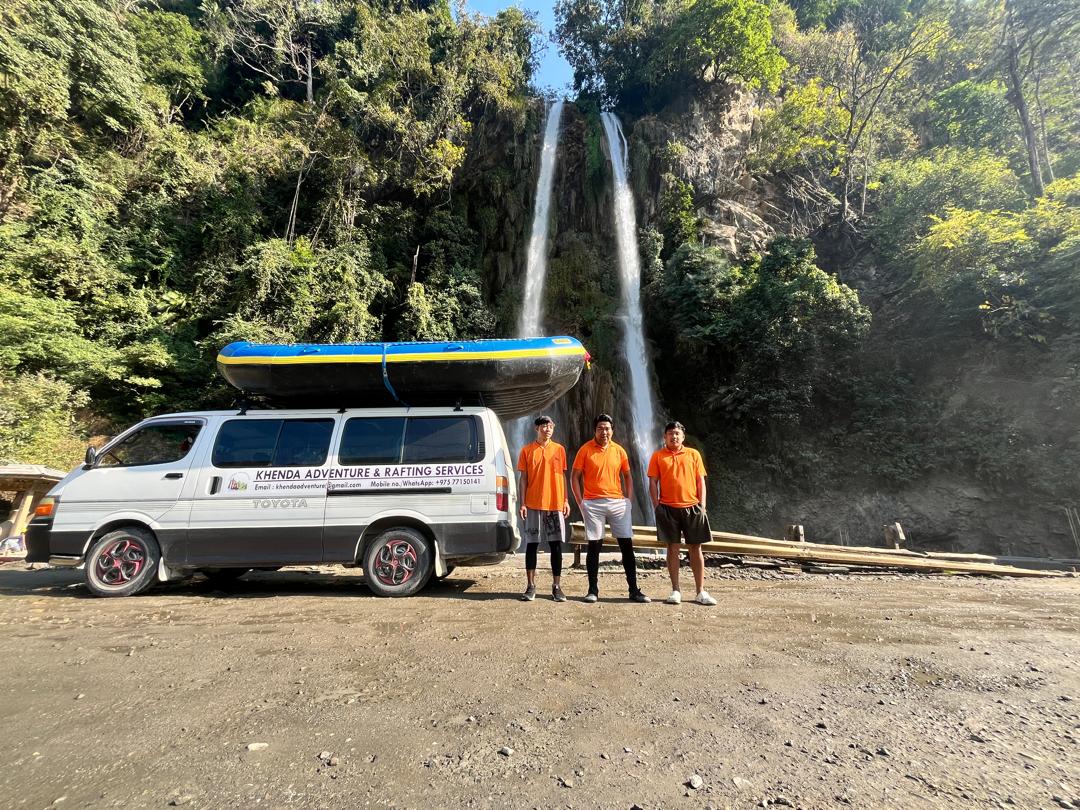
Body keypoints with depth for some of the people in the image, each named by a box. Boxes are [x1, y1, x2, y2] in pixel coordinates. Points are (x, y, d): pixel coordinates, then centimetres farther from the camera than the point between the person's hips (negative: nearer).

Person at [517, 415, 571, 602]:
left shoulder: (559, 449, 8)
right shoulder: (527, 450, 3)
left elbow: (562, 476, 10)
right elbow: (523, 478, 2)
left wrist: (566, 500, 4)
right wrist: (523, 503, -5)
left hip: (555, 504, 1)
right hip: (533, 505, -1)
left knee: (556, 545, 4)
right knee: (532, 544, 5)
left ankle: (557, 586, 14)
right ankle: (531, 586, 14)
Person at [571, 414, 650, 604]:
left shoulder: (619, 451, 7)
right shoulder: (585, 450, -2)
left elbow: (627, 476, 16)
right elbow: (575, 477, -1)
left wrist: (628, 499, 5)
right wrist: (580, 502, -6)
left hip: (618, 503, 3)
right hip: (593, 504, -3)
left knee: (627, 546, 3)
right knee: (594, 547, 3)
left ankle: (634, 590, 13)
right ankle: (593, 590, 14)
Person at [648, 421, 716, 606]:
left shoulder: (693, 454, 8)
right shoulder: (658, 456, 4)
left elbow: (701, 481, 7)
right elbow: (653, 482, 2)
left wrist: (702, 505, -1)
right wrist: (656, 506, -5)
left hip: (692, 507, 1)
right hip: (668, 508, -1)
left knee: (695, 548, 6)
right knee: (673, 548, 4)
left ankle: (701, 592, 15)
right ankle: (675, 591, 13)